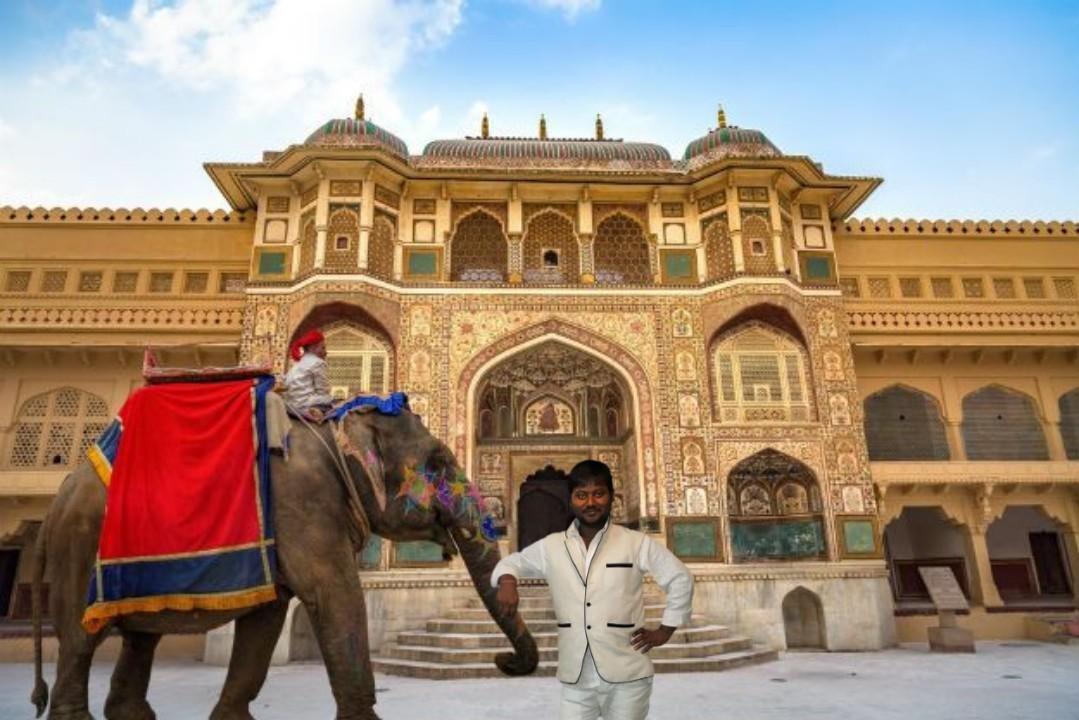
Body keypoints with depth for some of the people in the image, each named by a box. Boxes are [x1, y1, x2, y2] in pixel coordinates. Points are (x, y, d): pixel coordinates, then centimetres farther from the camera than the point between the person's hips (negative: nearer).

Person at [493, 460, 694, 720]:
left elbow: (680, 578, 3)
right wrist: (507, 582, -7)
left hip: (626, 674, -1)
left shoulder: (636, 543, -4)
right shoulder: (551, 547, 3)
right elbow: (511, 562, 15)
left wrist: (664, 631, 2)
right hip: (575, 676, 2)